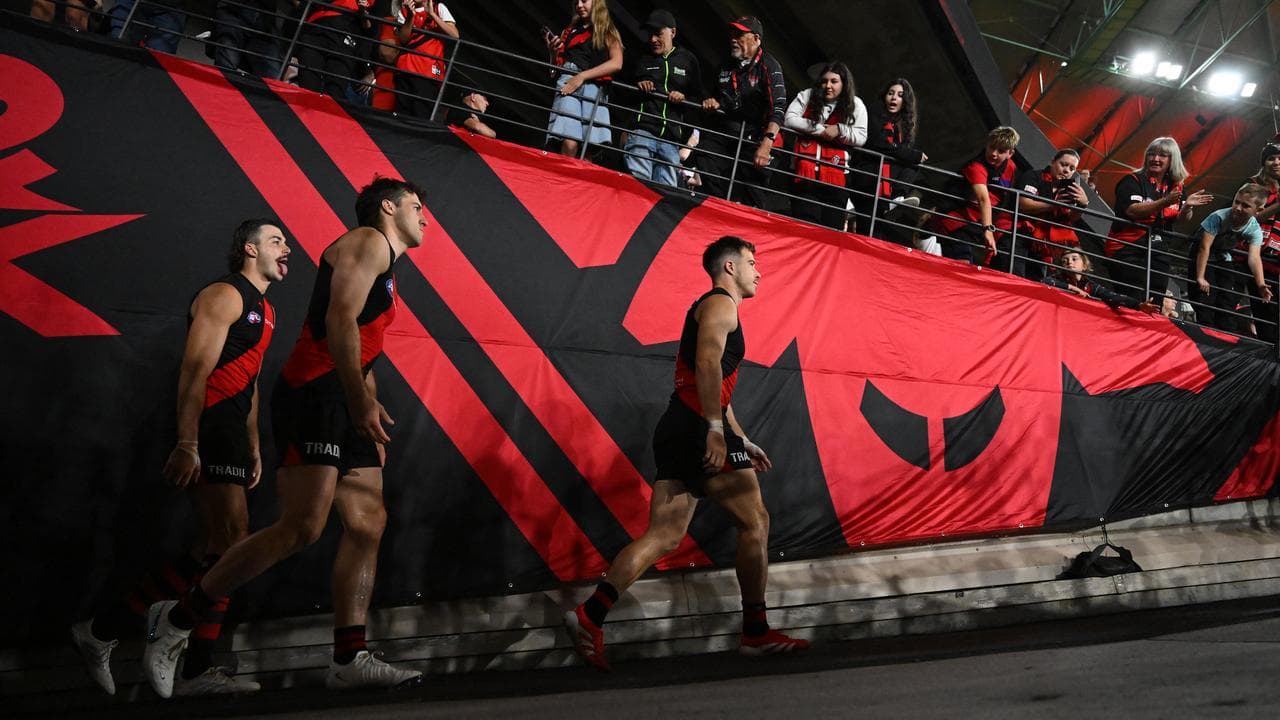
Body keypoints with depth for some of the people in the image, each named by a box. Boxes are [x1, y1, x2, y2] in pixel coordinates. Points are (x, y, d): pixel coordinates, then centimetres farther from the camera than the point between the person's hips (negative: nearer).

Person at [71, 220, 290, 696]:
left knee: (223, 550, 6)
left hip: (228, 436, 10)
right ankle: (102, 631, -7)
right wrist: (186, 444, -24)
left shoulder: (263, 310, 22)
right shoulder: (225, 295, -7)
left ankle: (196, 672, 8)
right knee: (227, 546, -15)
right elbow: (194, 371, -17)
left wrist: (253, 447, 20)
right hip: (203, 430, -10)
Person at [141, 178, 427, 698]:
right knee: (302, 526, -16)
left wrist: (371, 414, 21)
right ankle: (177, 620, -3)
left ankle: (349, 660, 1)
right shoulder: (367, 243, -2)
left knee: (367, 525, 1)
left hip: (344, 406, 10)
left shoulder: (384, 269, 27)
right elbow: (339, 322, -18)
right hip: (314, 395, -10)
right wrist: (362, 402, -26)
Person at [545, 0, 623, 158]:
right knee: (569, 144, -23)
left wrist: (582, 76, -8)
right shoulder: (569, 31, 28)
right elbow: (557, 66, 26)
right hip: (568, 83, 1)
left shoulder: (609, 33, 20)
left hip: (595, 87, -1)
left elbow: (616, 63, 1)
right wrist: (553, 52, 4)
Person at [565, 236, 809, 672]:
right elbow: (707, 362, -20)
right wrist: (716, 430, -27)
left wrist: (742, 440, 31)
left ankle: (589, 616, -7)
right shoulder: (720, 303, -2)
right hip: (697, 427, -10)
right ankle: (756, 633, 6)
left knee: (664, 537, 3)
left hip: (678, 431, 10)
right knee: (754, 522, 0)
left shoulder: (711, 309, 29)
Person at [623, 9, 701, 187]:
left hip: (671, 138, 1)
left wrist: (684, 98, -2)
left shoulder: (688, 60, 16)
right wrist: (637, 86, 3)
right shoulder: (642, 60, 18)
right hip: (642, 131, -1)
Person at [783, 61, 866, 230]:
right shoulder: (807, 96, 10)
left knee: (832, 226, 3)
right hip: (806, 172, 0)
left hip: (836, 176, 1)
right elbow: (789, 120, -2)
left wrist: (839, 130, -13)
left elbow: (861, 137, 3)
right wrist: (819, 129, -6)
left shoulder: (855, 105, 10)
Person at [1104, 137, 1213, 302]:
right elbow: (1131, 210, -19)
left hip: (1158, 252, 6)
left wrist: (1188, 206, -11)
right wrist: (1164, 203, -29)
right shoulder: (1133, 181, -5)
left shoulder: (1175, 187, 12)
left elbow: (1182, 219, 10)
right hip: (1128, 250, -6)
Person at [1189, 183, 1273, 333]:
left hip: (1224, 258, 5)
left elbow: (1254, 257, -25)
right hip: (1201, 258, -4)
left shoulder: (1255, 230, -17)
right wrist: (1200, 278, -29)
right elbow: (1204, 247, -28)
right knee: (1206, 299, -15)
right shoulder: (1218, 217, -30)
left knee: (1229, 301, 2)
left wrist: (1261, 285, -40)